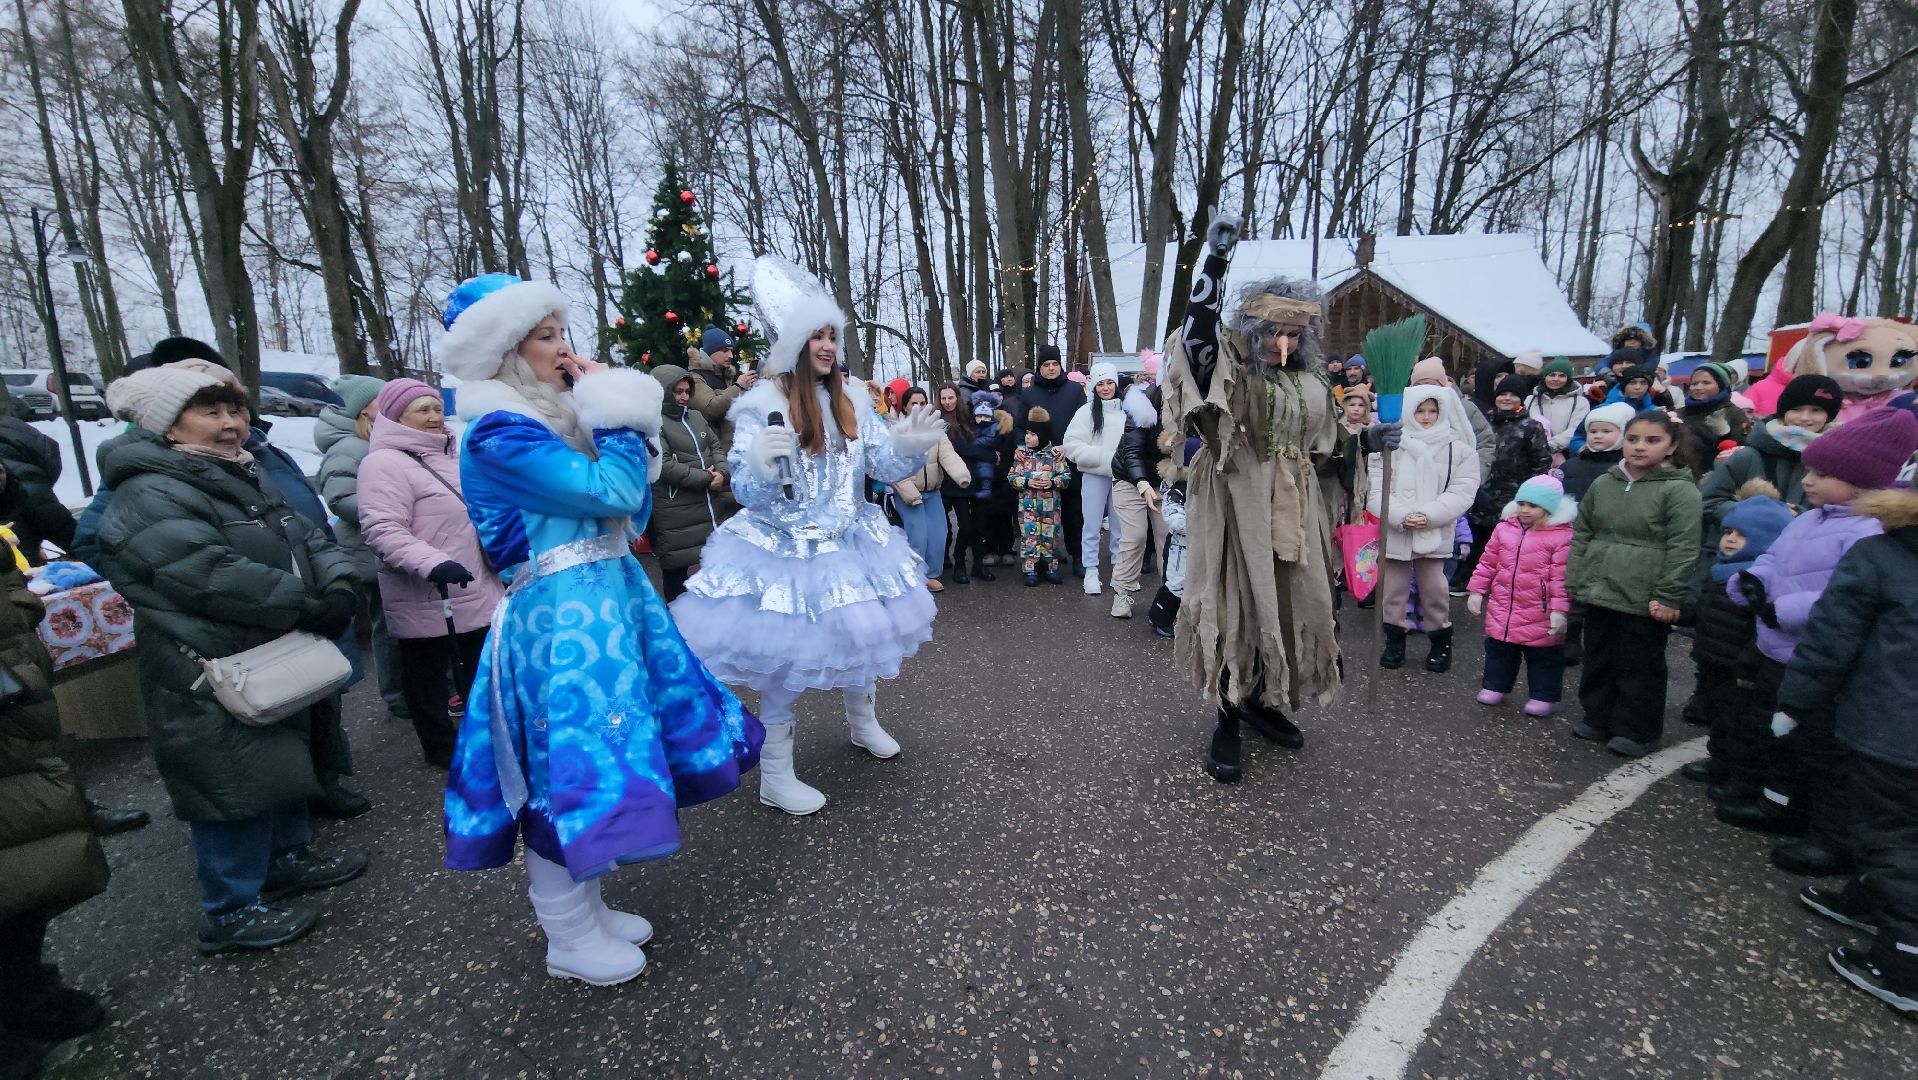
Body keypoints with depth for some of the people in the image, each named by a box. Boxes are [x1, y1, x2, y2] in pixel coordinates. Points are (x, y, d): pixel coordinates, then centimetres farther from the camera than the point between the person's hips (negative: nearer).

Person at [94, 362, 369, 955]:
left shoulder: (249, 477, 11)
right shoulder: (151, 499, -18)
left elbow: (311, 539, 6)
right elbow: (216, 577, -29)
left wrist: (340, 584, -13)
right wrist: (306, 605, -23)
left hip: (278, 658, 9)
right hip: (211, 678, -9)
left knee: (285, 760, 21)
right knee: (236, 784, 0)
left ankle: (286, 858, 41)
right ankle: (231, 912, 17)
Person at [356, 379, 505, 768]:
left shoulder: (447, 456, 14)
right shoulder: (385, 463, -15)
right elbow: (382, 530, -25)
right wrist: (431, 563, -36)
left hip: (475, 592, 9)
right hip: (427, 601, -9)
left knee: (480, 671, 19)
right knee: (429, 676, 8)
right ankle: (442, 747, 21)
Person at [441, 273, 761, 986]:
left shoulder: (557, 420, 13)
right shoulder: (498, 434, -14)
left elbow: (634, 505, 13)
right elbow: (610, 493, -22)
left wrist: (616, 415, 6)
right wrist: (616, 410, -10)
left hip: (610, 601, 9)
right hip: (559, 620, -9)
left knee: (596, 756, 17)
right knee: (572, 767, 1)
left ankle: (587, 907, 36)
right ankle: (568, 940, 22)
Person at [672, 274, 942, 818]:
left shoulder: (851, 404, 7)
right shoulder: (761, 404, -9)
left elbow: (885, 467, 7)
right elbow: (748, 491, -12)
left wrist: (912, 448, -13)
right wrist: (760, 464, -34)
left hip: (849, 544, 6)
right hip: (784, 551, -5)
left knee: (860, 635, 16)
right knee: (787, 656, -1)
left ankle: (863, 722, 45)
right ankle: (775, 775, 17)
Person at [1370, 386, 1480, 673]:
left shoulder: (1458, 448, 0)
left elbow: (1461, 492, -6)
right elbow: (1377, 490, -6)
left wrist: (1428, 515, -18)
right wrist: (1400, 516, -19)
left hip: (1435, 533, -1)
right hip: (1394, 531, 1)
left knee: (1434, 589, 6)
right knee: (1393, 588, 10)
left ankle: (1441, 642, 26)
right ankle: (1394, 640, 26)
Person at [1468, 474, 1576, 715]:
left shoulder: (1562, 536, -11)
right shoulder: (1505, 528, 4)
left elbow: (1561, 577, -13)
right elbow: (1488, 563, 10)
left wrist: (1559, 610, -15)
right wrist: (1477, 591, 9)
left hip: (1539, 615, -4)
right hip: (1501, 608, 5)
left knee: (1543, 657, 10)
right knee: (1498, 650, 16)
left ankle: (1544, 695, 25)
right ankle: (1494, 686, 31)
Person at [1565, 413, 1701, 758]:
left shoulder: (1680, 490, -9)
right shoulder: (1602, 483, 8)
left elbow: (1683, 549, -12)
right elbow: (1582, 536, 12)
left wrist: (1668, 597, -15)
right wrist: (1573, 582, 10)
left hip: (1644, 600, -5)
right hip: (1598, 592, 5)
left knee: (1638, 667, 6)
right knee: (1598, 660, 16)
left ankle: (1637, 731, 20)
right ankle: (1597, 718, 30)